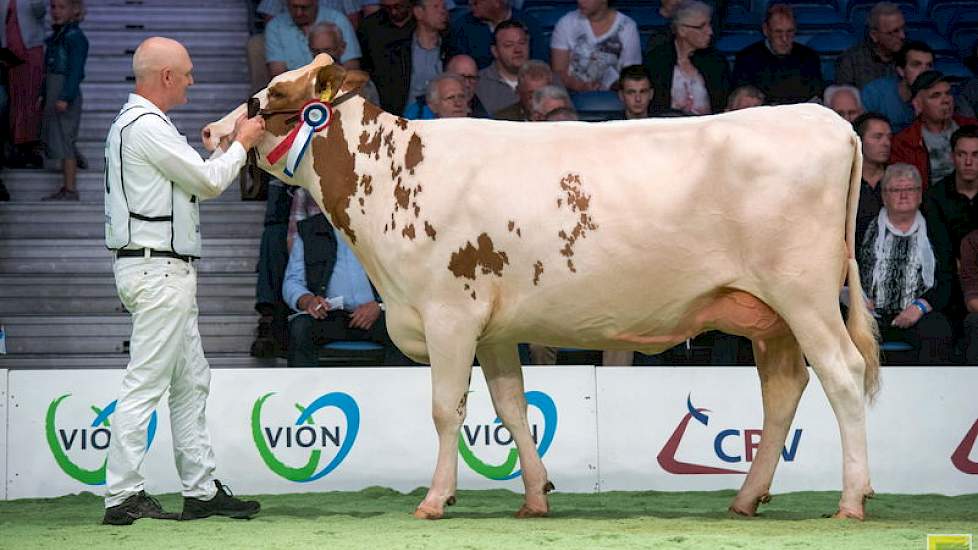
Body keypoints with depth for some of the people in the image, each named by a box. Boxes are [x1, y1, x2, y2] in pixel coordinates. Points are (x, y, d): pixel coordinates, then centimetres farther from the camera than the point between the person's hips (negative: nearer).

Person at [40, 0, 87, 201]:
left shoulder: (76, 37, -14)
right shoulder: (57, 35, 14)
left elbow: (75, 71, -20)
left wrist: (66, 97, -25)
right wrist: (43, 95, 21)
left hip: (66, 95, -9)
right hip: (53, 94, 9)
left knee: (64, 142, -8)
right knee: (54, 139, 11)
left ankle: (71, 190, -4)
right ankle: (65, 188, 16)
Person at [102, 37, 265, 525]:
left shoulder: (136, 123, 18)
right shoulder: (146, 127, -15)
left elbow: (195, 181, 21)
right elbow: (208, 182, -10)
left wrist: (231, 145, 19)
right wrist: (241, 144, 5)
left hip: (168, 272, 11)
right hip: (158, 270, -11)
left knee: (191, 382, 13)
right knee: (146, 383, -9)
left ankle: (201, 490, 16)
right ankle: (123, 497, -9)